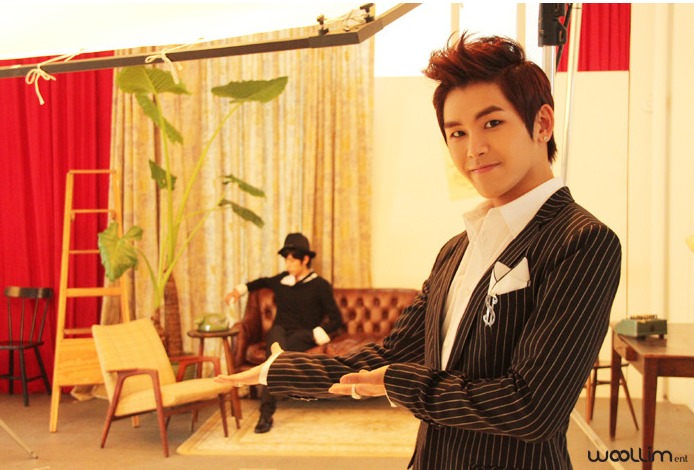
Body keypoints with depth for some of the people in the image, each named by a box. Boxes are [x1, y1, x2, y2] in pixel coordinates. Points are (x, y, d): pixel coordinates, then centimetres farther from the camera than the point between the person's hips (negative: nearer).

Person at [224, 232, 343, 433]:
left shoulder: (320, 286, 5)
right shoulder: (281, 280, 19)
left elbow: (336, 320, 1)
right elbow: (263, 281, 44)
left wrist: (315, 336, -12)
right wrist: (240, 289, 32)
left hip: (302, 336, -2)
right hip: (278, 332, 2)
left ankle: (266, 413, -42)